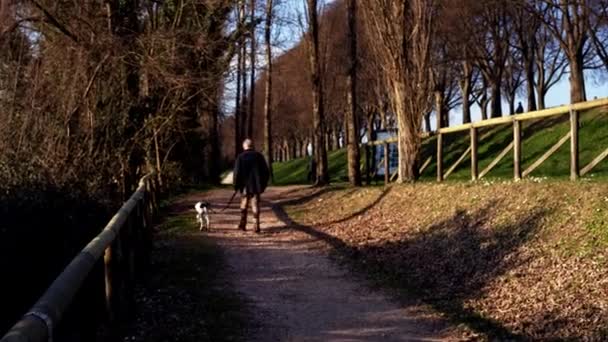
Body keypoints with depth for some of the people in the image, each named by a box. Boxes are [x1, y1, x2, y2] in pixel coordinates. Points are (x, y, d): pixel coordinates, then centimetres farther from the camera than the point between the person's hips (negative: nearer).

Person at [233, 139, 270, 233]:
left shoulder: (240, 157, -5)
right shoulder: (259, 156, 3)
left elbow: (237, 173, -9)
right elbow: (266, 172, 6)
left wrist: (236, 186, 1)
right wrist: (263, 184, 14)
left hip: (245, 186, -1)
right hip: (256, 186, 1)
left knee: (244, 206, 15)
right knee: (255, 206, 3)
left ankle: (242, 224, 18)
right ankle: (256, 226, -2)